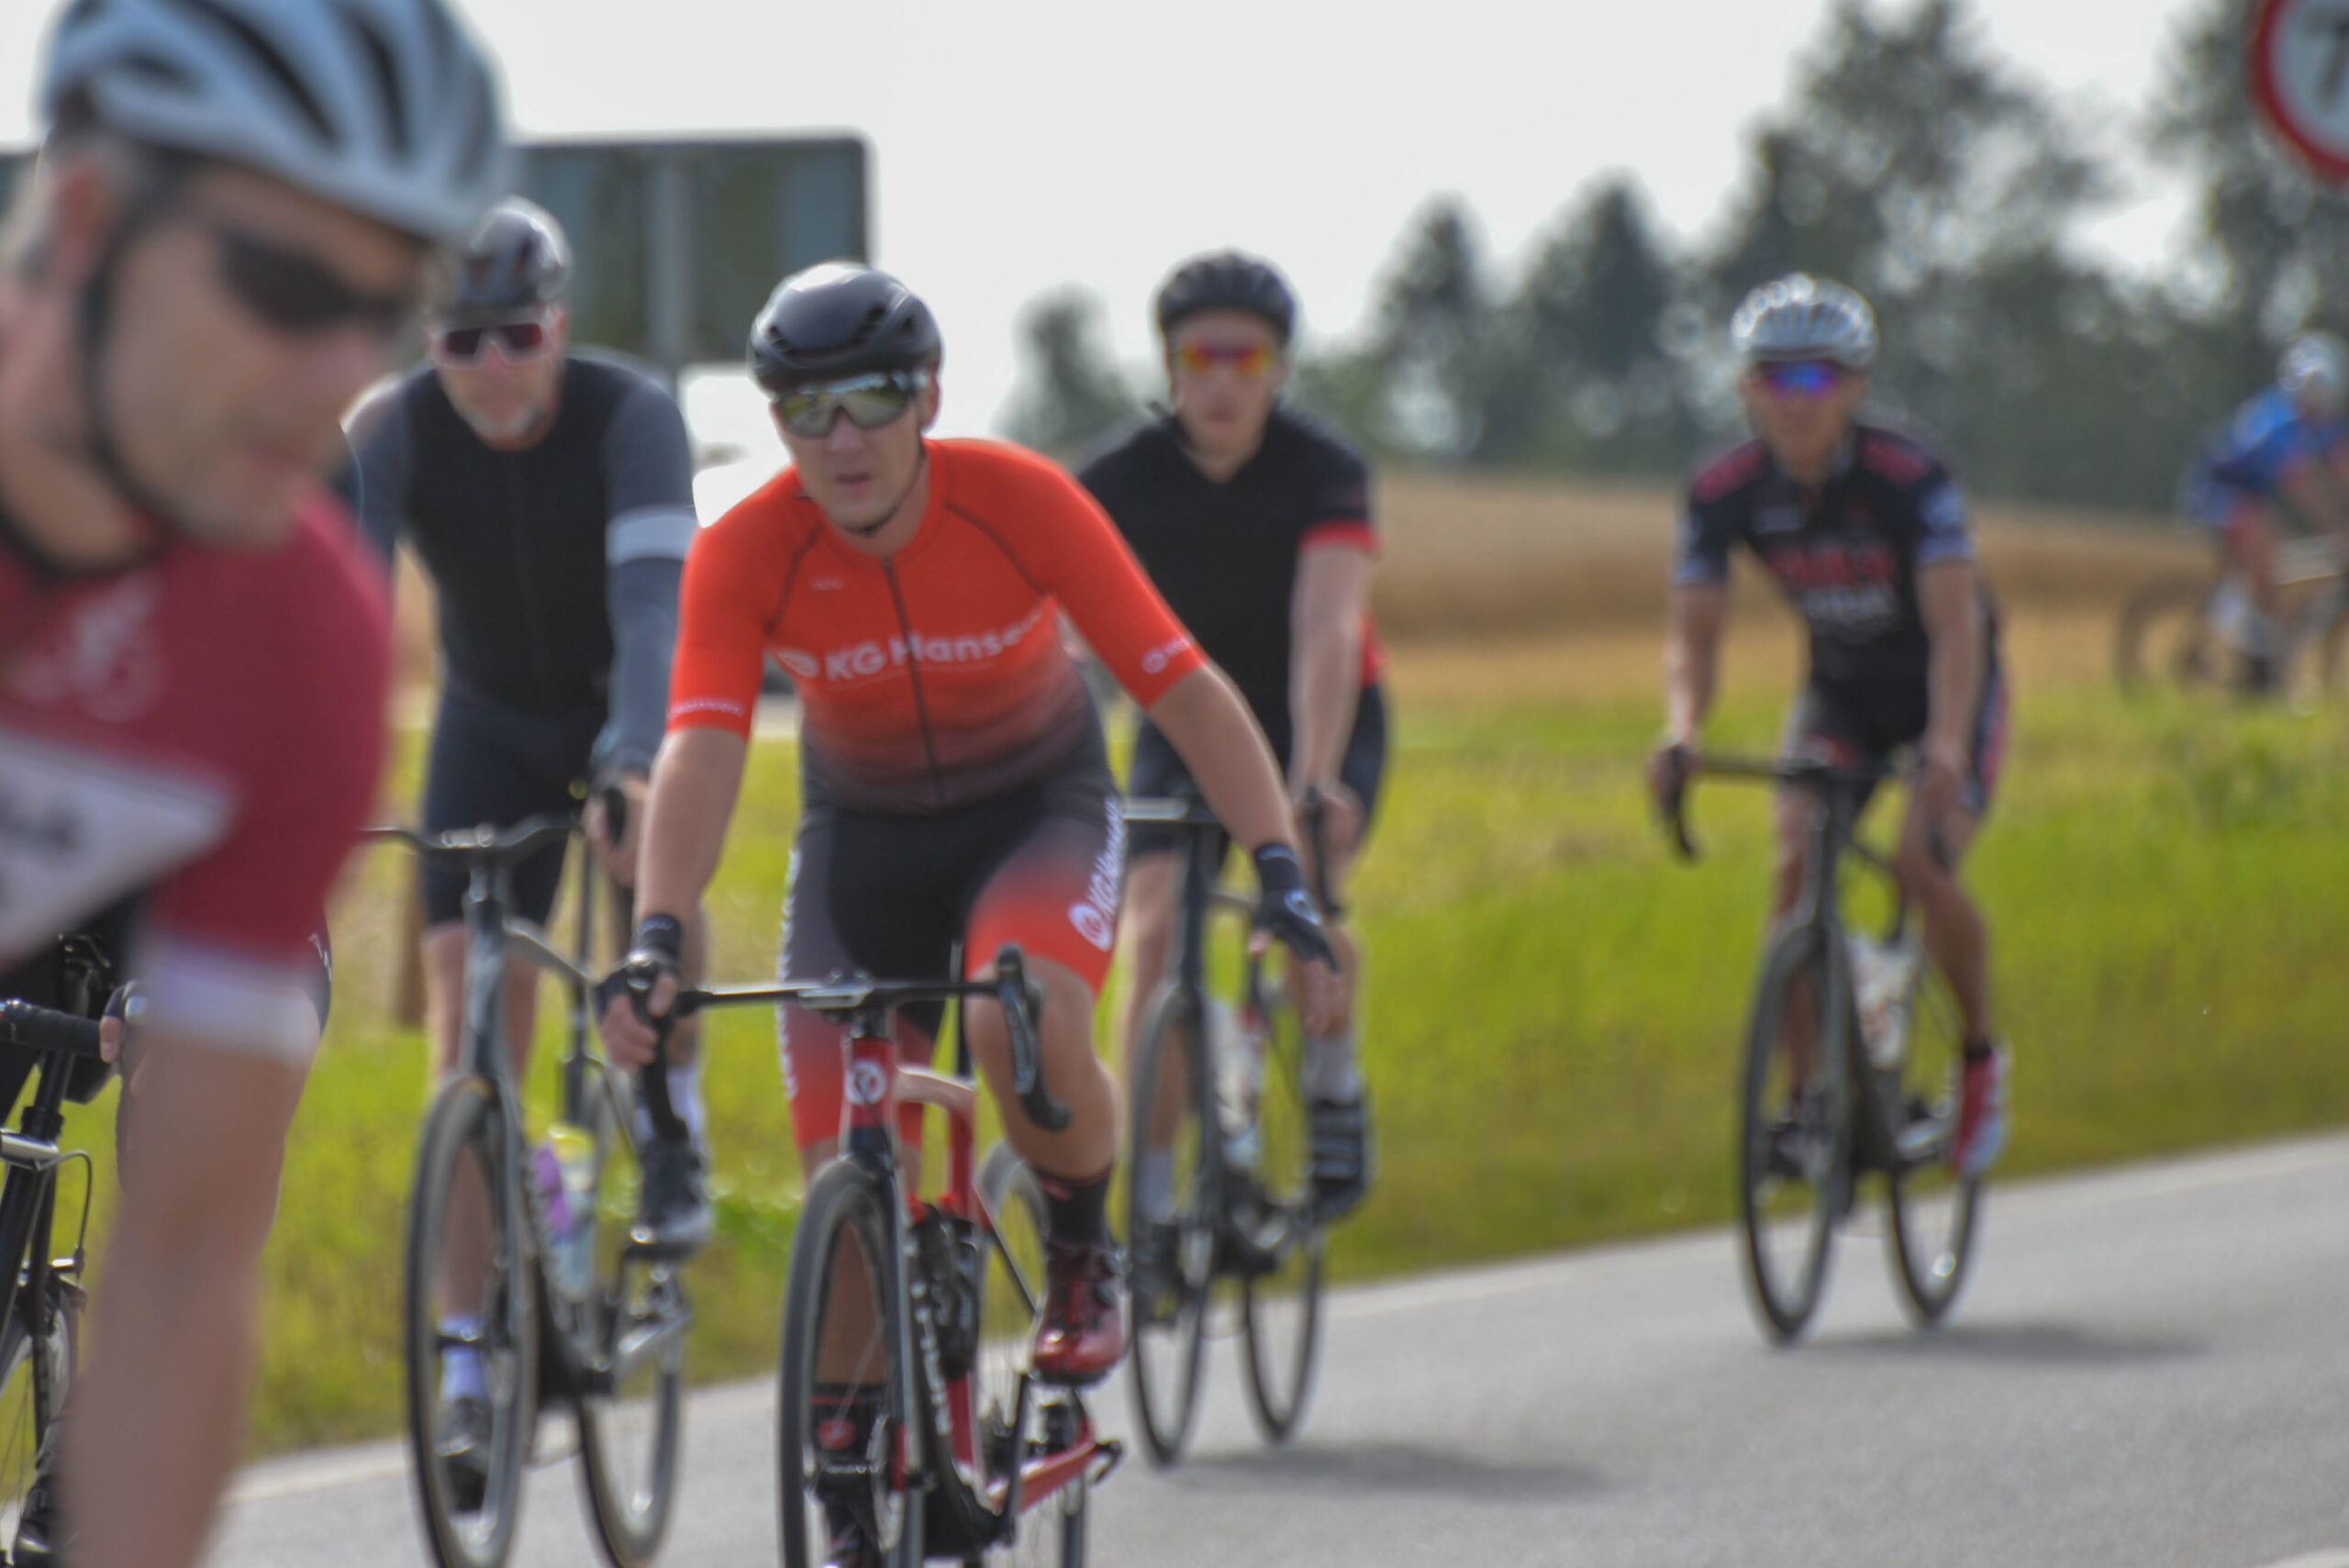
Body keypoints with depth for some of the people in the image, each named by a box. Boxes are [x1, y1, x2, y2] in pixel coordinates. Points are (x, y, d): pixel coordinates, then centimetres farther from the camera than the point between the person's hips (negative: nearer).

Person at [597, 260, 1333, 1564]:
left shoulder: (1019, 503, -24)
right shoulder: (745, 554, -23)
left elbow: (1181, 685, -22)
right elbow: (701, 753, -32)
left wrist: (1279, 864, -32)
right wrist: (656, 941, -48)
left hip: (1039, 807, -2)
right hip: (862, 831, 2)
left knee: (1025, 1026, -34)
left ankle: (1082, 1256, -4)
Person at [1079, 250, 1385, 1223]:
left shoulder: (1326, 474, -22)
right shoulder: (1120, 480, -17)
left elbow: (1327, 631, -35)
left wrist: (1316, 774, -50)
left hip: (1321, 716, -1)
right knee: (1155, 931, -21)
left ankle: (1332, 1076, 1)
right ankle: (1151, 1195, -14)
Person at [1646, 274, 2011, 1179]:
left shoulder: (1911, 479, -30)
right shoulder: (1724, 492, -18)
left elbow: (1956, 626, -38)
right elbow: (1694, 635, -18)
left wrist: (1946, 751, -53)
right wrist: (1682, 734, -38)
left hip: (1946, 686, -3)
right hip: (1840, 689, 4)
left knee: (1923, 867, -22)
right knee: (1796, 865, -18)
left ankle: (1981, 1056, 3)